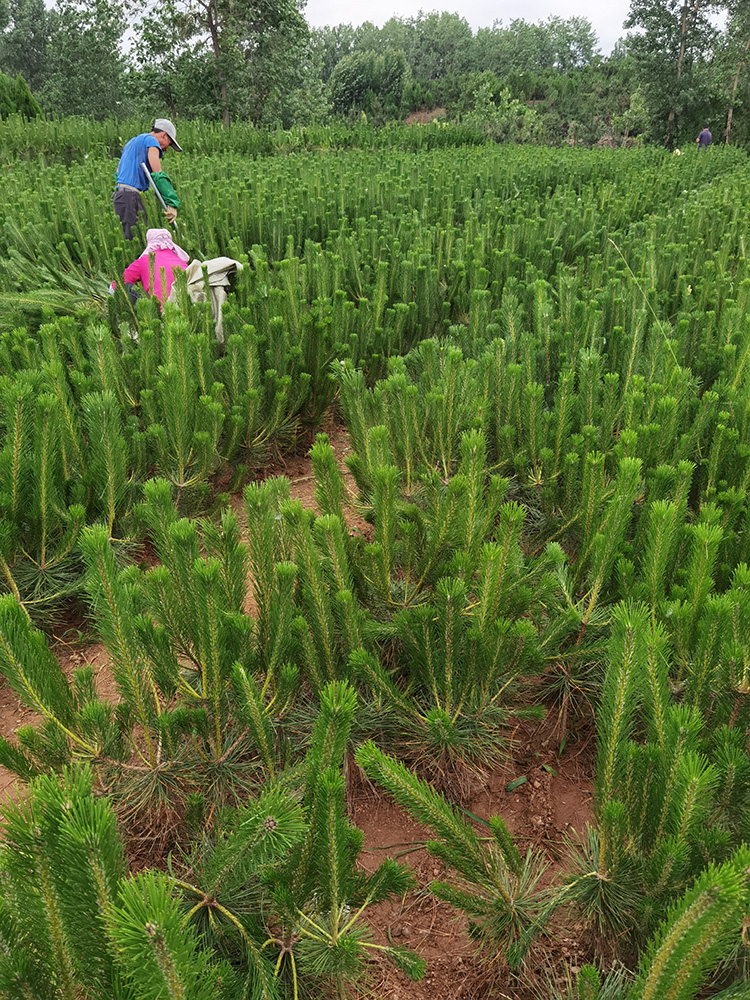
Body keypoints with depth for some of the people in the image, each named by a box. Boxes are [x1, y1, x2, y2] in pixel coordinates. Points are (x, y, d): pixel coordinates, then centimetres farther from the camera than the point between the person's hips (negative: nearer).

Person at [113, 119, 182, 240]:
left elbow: (117, 172, 30)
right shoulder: (151, 140, -2)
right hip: (130, 196, -10)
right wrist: (172, 203, -17)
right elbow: (158, 174, -13)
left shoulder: (132, 142, 29)